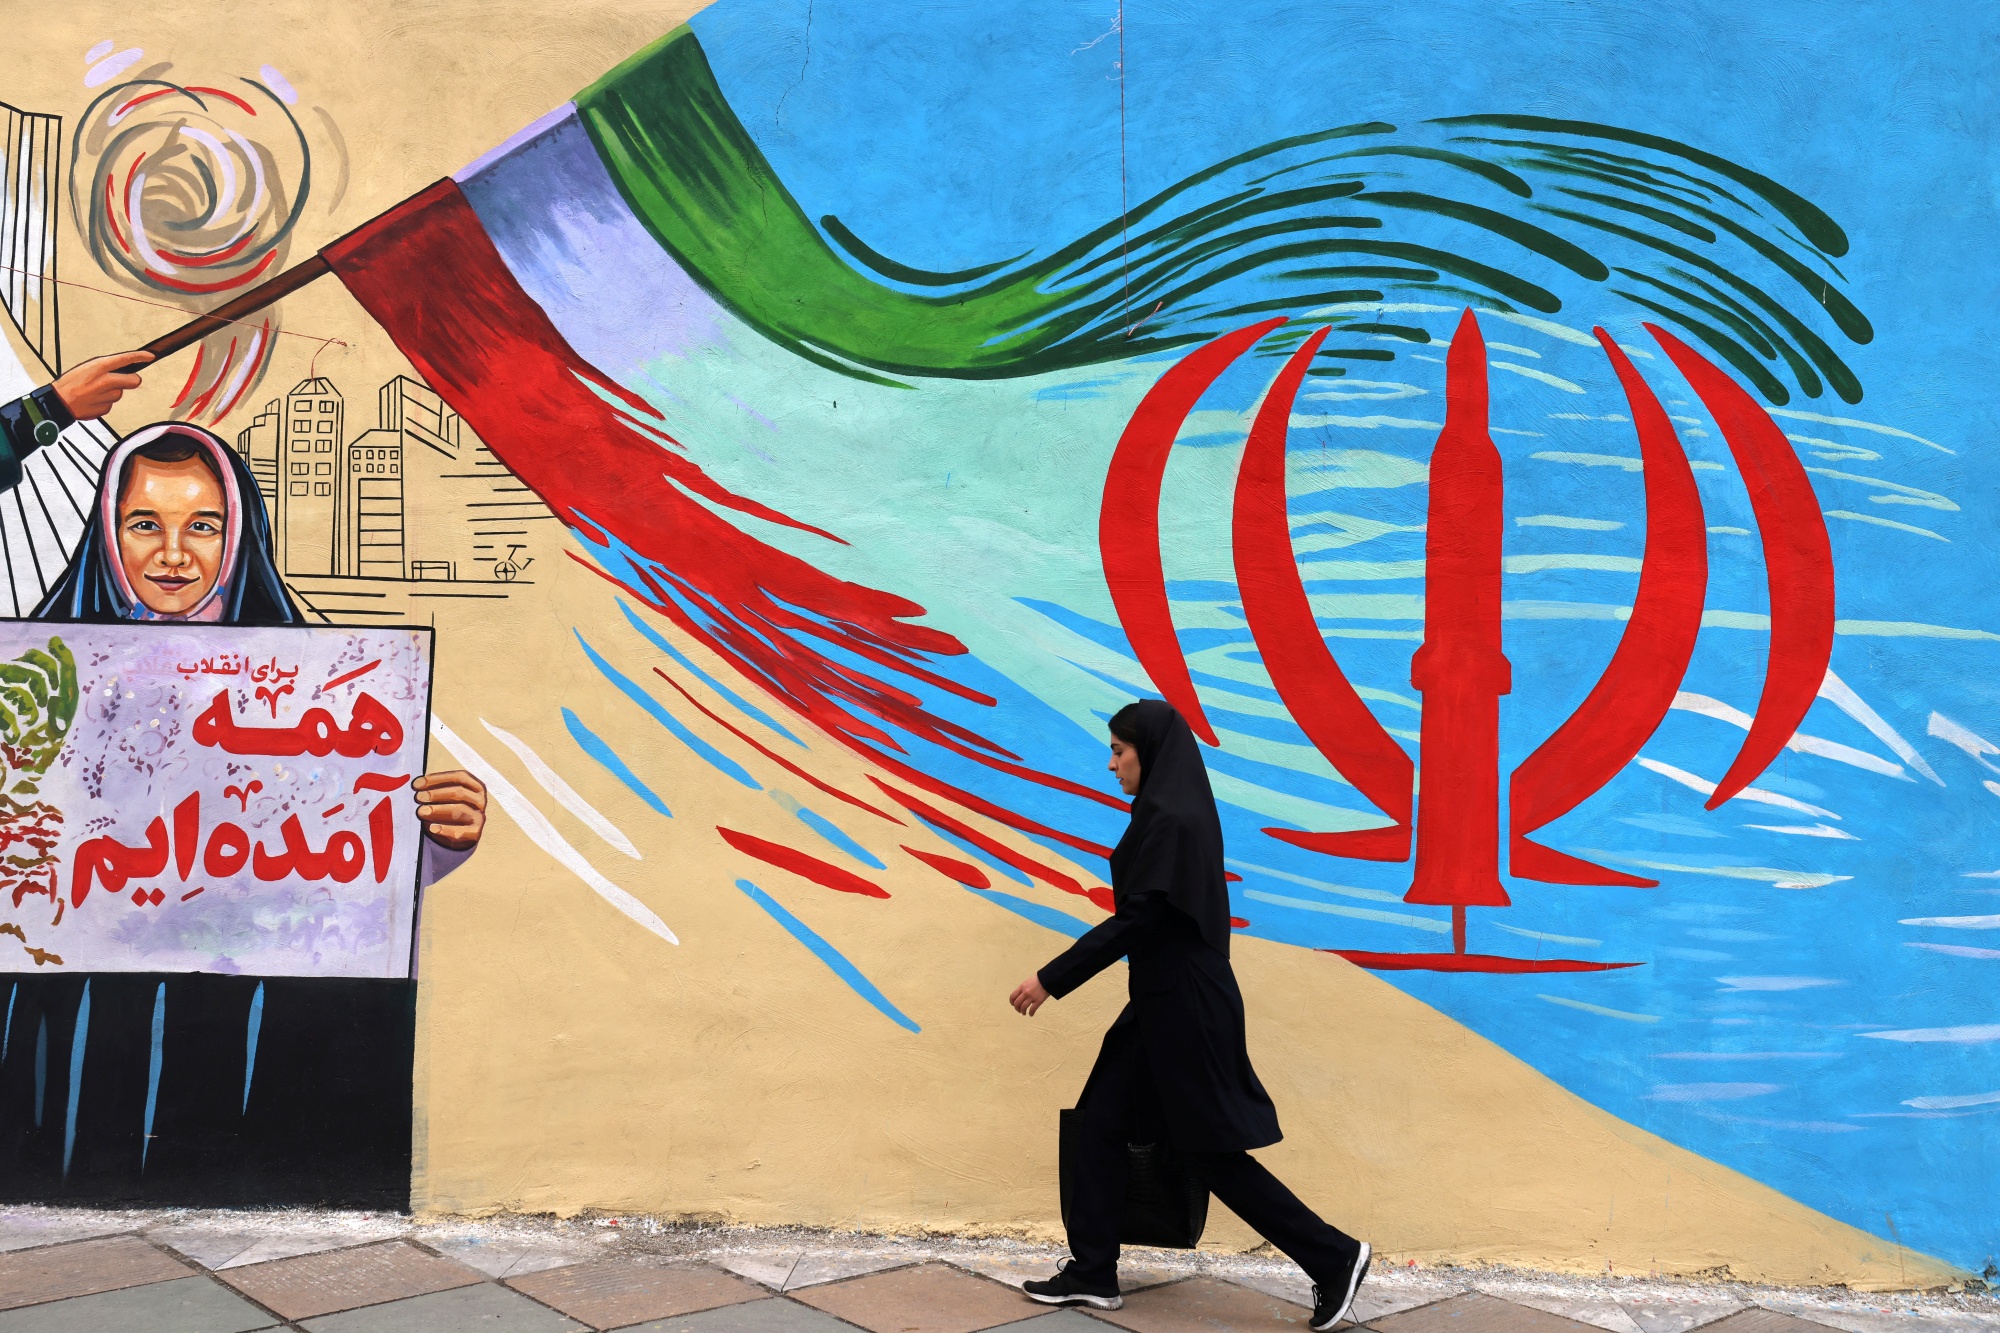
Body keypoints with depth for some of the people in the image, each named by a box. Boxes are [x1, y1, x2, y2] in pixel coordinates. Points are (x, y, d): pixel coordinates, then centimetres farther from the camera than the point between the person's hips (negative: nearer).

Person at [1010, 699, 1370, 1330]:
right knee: (1102, 1120, 11)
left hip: (1183, 1005, -10)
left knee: (1213, 1149, -2)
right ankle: (1093, 1272, 17)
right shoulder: (1180, 812, 11)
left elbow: (1136, 919, -22)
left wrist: (1051, 979, -18)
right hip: (1165, 999, 10)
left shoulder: (1168, 818, -19)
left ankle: (1334, 1257, 7)